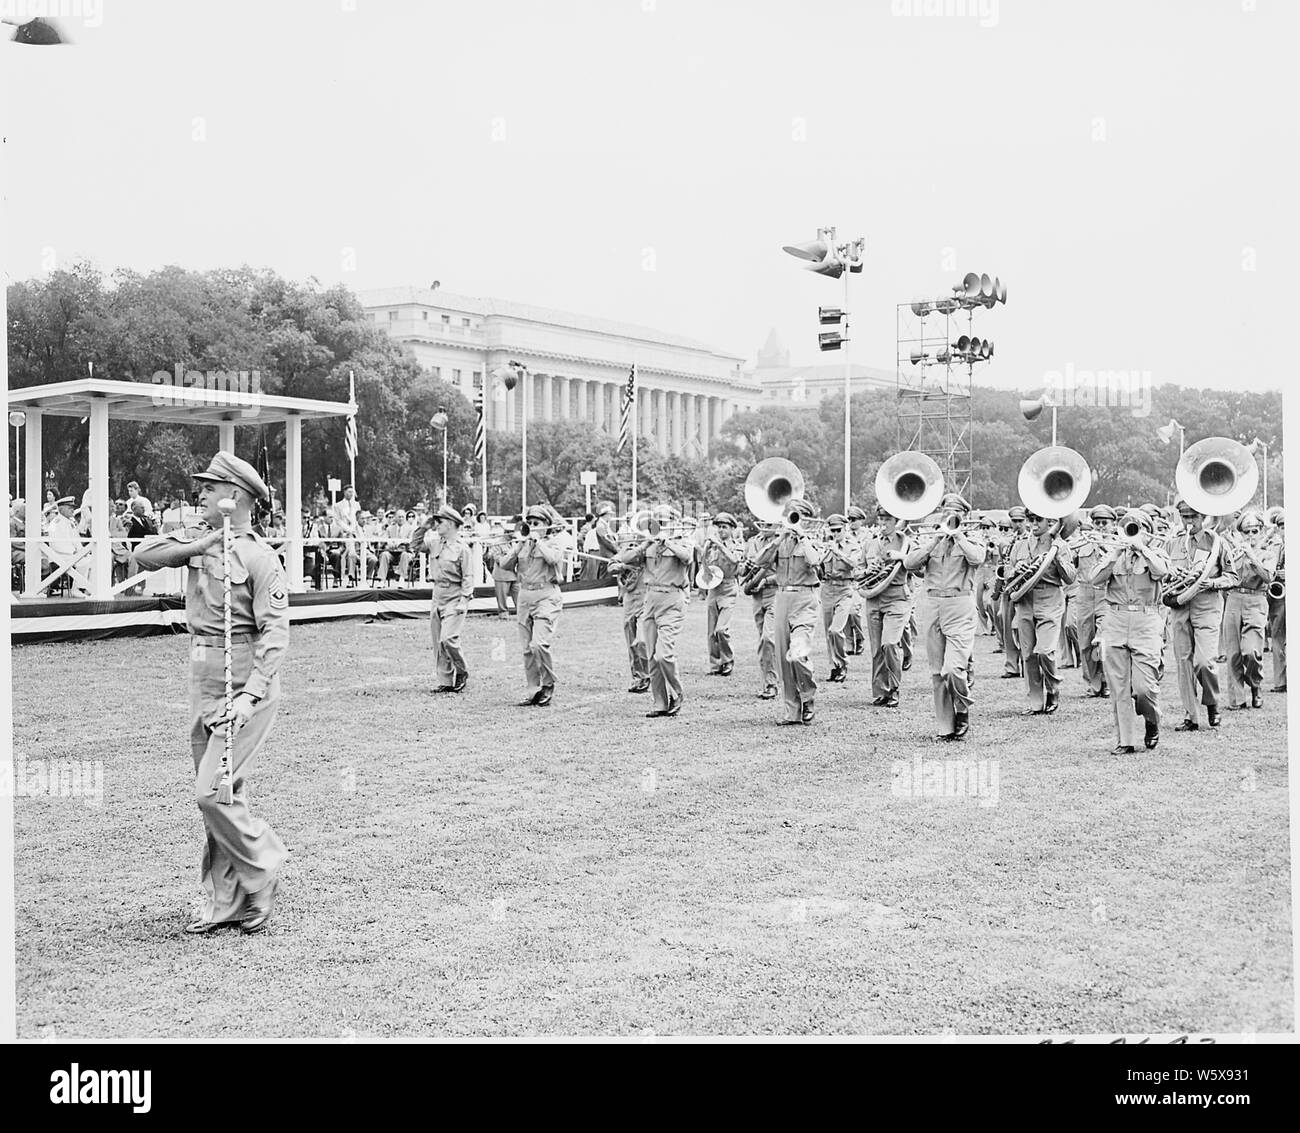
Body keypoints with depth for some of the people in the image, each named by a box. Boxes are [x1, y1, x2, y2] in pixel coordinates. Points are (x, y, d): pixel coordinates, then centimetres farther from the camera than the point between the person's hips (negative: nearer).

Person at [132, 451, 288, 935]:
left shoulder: (259, 557, -11)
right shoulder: (199, 542, 10)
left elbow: (275, 634, -17)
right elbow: (144, 556, -1)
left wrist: (249, 696, -26)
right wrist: (202, 543, -11)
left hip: (245, 685, -7)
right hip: (202, 683, 7)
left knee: (213, 792, -11)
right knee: (218, 794, 11)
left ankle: (263, 871, 11)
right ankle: (223, 903, 19)